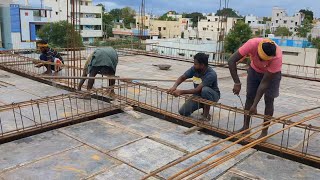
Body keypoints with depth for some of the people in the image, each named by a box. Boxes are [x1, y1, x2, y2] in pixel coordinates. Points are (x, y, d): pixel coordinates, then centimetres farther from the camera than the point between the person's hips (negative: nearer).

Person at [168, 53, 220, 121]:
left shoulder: (211, 74, -31)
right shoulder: (194, 69, -13)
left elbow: (198, 90, -36)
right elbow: (182, 78, -5)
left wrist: (181, 92, -41)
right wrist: (174, 86, -24)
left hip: (212, 95, -5)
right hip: (198, 95, 5)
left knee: (205, 89, -40)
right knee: (182, 112, -10)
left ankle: (206, 114, -18)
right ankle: (203, 105, 15)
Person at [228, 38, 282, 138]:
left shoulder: (277, 57, -39)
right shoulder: (252, 44, -38)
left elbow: (264, 82, -33)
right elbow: (231, 61, -33)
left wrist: (255, 105, -32)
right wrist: (237, 83, -36)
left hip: (272, 74, -2)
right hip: (254, 70, 2)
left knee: (269, 100, -6)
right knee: (249, 96, 0)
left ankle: (265, 131, 3)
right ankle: (245, 127, 9)